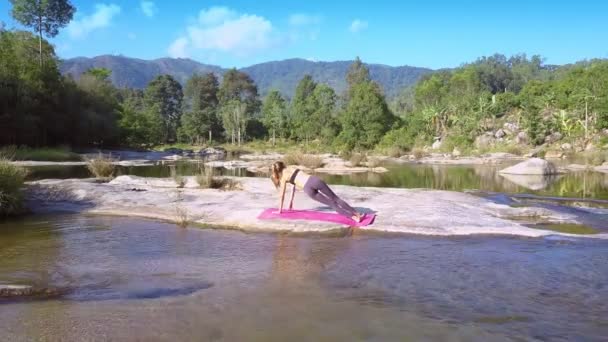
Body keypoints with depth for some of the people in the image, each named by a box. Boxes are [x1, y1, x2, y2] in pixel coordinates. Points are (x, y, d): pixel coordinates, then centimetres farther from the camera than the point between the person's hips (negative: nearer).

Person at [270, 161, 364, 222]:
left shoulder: (283, 177, 13)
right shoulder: (292, 167, 30)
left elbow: (282, 195, 16)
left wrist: (280, 210, 26)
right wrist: (291, 201, 44)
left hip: (308, 188, -5)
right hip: (315, 180, 5)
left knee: (331, 203, 0)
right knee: (335, 198, 7)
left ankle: (352, 216, -8)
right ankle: (357, 213, 3)